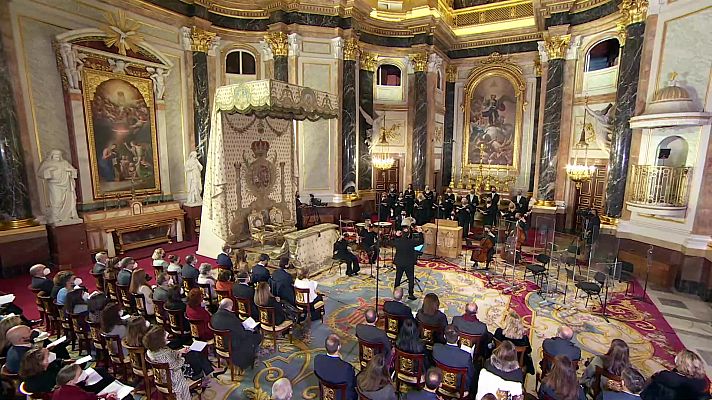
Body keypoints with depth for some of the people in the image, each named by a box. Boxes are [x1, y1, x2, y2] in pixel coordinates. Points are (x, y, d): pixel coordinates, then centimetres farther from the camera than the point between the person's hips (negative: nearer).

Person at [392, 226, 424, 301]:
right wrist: (420, 233, 0)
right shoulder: (411, 242, -19)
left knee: (398, 278, 16)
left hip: (399, 263, 3)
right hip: (409, 263, -3)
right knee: (411, 279, 12)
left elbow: (393, 244, 11)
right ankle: (410, 294, 18)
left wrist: (396, 236, 13)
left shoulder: (397, 241, -12)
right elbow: (421, 241, -6)